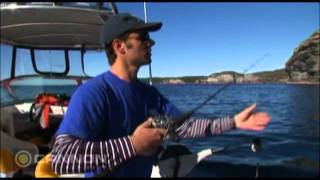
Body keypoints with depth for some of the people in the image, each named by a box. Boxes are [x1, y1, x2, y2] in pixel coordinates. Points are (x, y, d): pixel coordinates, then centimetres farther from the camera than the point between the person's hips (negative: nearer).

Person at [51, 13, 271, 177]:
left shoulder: (149, 92, -1)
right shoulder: (91, 93, -24)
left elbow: (183, 126, 1)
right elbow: (60, 158, -33)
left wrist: (233, 122, -4)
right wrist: (131, 145, -36)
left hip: (143, 173, 7)